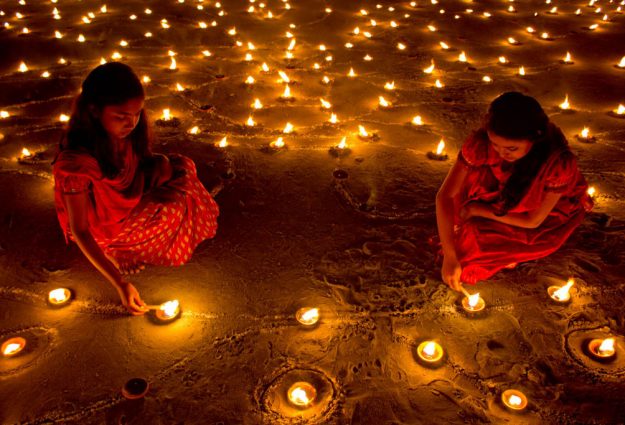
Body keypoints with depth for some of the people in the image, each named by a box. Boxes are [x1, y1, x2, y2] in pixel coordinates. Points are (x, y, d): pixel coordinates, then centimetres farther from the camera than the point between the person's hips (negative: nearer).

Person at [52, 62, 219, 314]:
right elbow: (79, 231, -30)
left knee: (179, 168, -4)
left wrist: (160, 165, -23)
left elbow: (140, 167, 2)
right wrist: (120, 284, -34)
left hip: (129, 202, 7)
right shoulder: (76, 163, -36)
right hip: (102, 229, -7)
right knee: (175, 208, -18)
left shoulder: (126, 130, -17)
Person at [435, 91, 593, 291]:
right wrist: (449, 257, -34)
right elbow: (445, 195, -29)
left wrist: (477, 210, -24)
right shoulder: (482, 142, -32)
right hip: (501, 198, 4)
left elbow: (533, 221, -25)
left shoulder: (560, 162, -37)